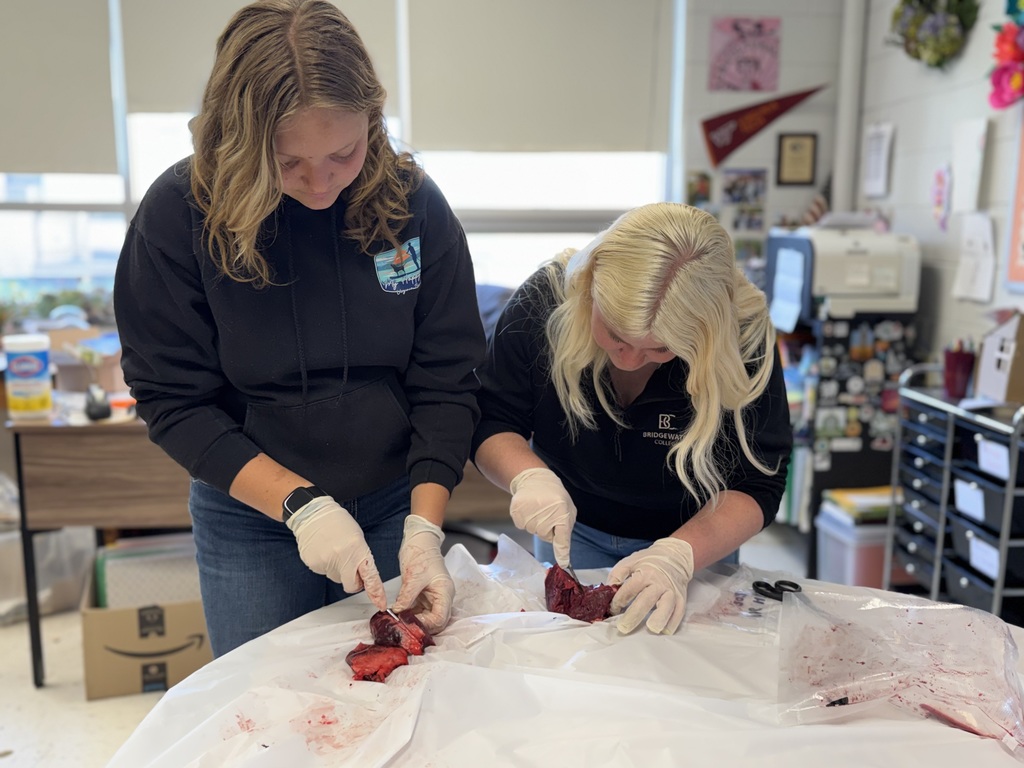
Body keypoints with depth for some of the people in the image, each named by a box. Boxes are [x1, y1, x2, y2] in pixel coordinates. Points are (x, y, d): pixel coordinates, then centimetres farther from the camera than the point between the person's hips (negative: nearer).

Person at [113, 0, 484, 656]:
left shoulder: (414, 203, -12)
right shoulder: (179, 213, -15)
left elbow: (446, 381, -9)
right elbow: (174, 400, -12)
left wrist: (425, 528, -18)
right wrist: (300, 503, -21)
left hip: (398, 506, 1)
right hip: (249, 517, -1)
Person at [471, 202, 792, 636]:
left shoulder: (744, 339, -29)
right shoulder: (543, 303, -26)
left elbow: (755, 485, -23)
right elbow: (491, 422, -15)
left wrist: (679, 554, -39)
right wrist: (528, 476, -35)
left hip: (695, 541, -1)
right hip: (572, 532, 1)